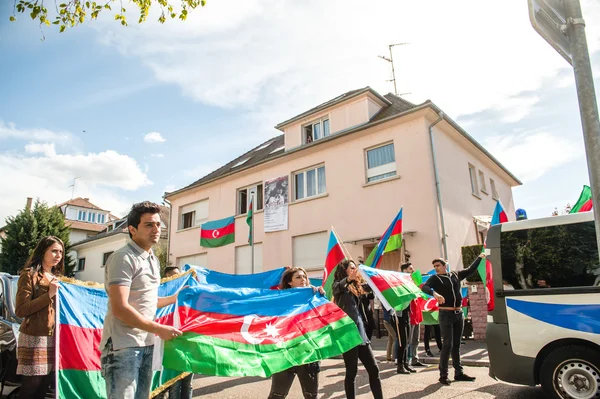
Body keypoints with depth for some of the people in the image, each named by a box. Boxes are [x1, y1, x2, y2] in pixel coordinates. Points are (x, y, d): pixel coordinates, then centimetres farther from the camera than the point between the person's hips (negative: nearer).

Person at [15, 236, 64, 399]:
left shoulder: (56, 277, 16)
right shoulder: (29, 274, -5)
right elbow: (20, 310, -13)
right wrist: (49, 295, -18)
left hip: (53, 338, 6)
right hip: (34, 338, -6)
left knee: (44, 385, 8)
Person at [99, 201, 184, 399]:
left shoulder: (153, 260, 13)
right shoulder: (123, 258, -15)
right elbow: (120, 308, -22)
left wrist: (176, 297, 22)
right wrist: (159, 329, -17)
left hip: (146, 344, 9)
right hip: (123, 346, -9)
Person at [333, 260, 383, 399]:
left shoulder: (357, 286, 16)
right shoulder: (339, 285, -5)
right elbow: (337, 287, -28)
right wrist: (349, 278, -48)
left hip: (360, 332, 7)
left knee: (374, 369, 7)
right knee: (351, 372, -2)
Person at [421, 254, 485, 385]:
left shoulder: (456, 275, 9)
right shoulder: (435, 278, -4)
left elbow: (471, 270, 21)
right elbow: (424, 287, -23)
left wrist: (479, 258, 21)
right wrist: (434, 293, -41)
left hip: (459, 314, 5)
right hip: (446, 314, -4)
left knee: (456, 345, 11)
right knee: (447, 345, -8)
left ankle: (459, 373, 19)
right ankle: (443, 375, -3)